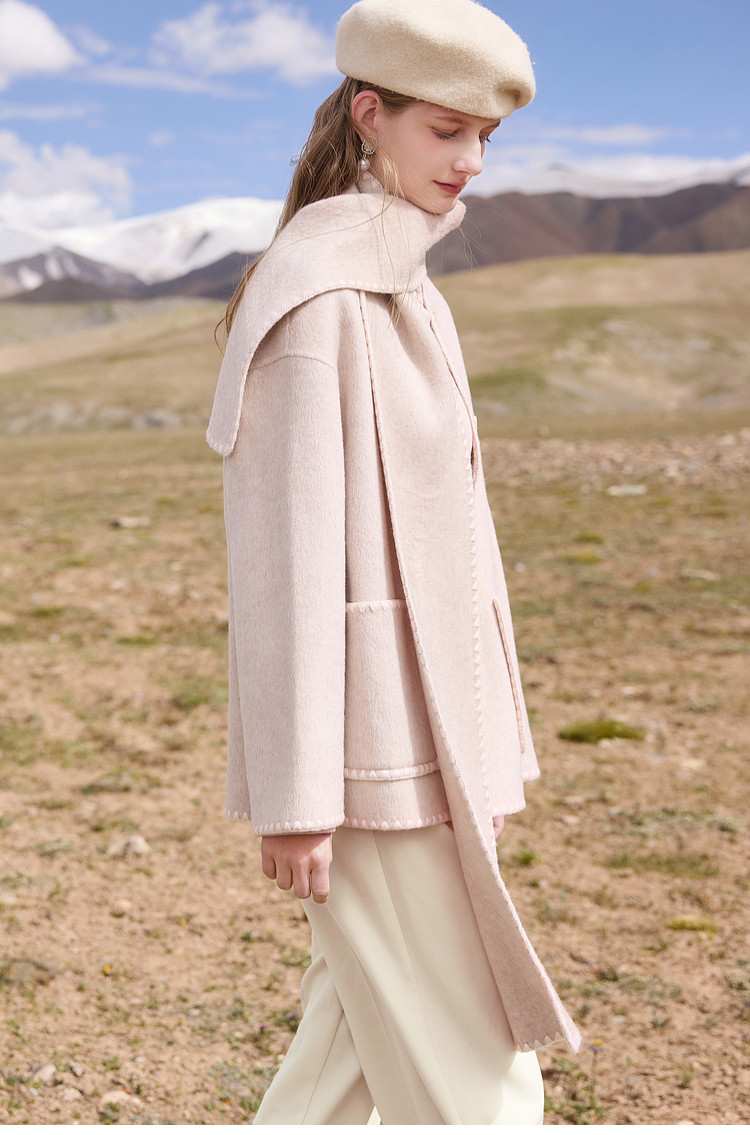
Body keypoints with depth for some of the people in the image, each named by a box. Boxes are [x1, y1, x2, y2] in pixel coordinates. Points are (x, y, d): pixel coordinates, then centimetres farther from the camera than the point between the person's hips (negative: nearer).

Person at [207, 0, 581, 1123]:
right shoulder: (314, 294, -14)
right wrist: (294, 792, -17)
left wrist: (491, 749, 19)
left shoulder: (413, 299, 14)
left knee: (365, 1036, 16)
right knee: (467, 1073, 1)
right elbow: (286, 550, -18)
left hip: (426, 727, 9)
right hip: (364, 734, -9)